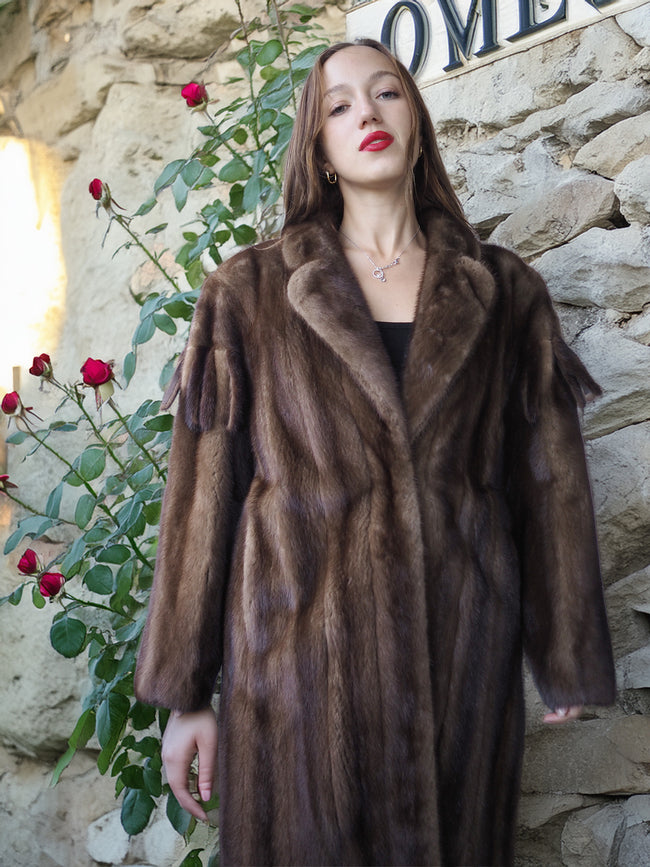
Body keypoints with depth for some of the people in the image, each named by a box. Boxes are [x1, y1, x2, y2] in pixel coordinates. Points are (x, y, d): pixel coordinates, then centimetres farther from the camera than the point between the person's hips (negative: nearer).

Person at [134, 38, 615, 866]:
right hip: (298, 644, -1)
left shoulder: (504, 293, 8)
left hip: (462, 644, 2)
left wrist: (568, 660, 8)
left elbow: (550, 480, 8)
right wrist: (183, 693, -2)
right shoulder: (251, 292, 4)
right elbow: (203, 488, 0)